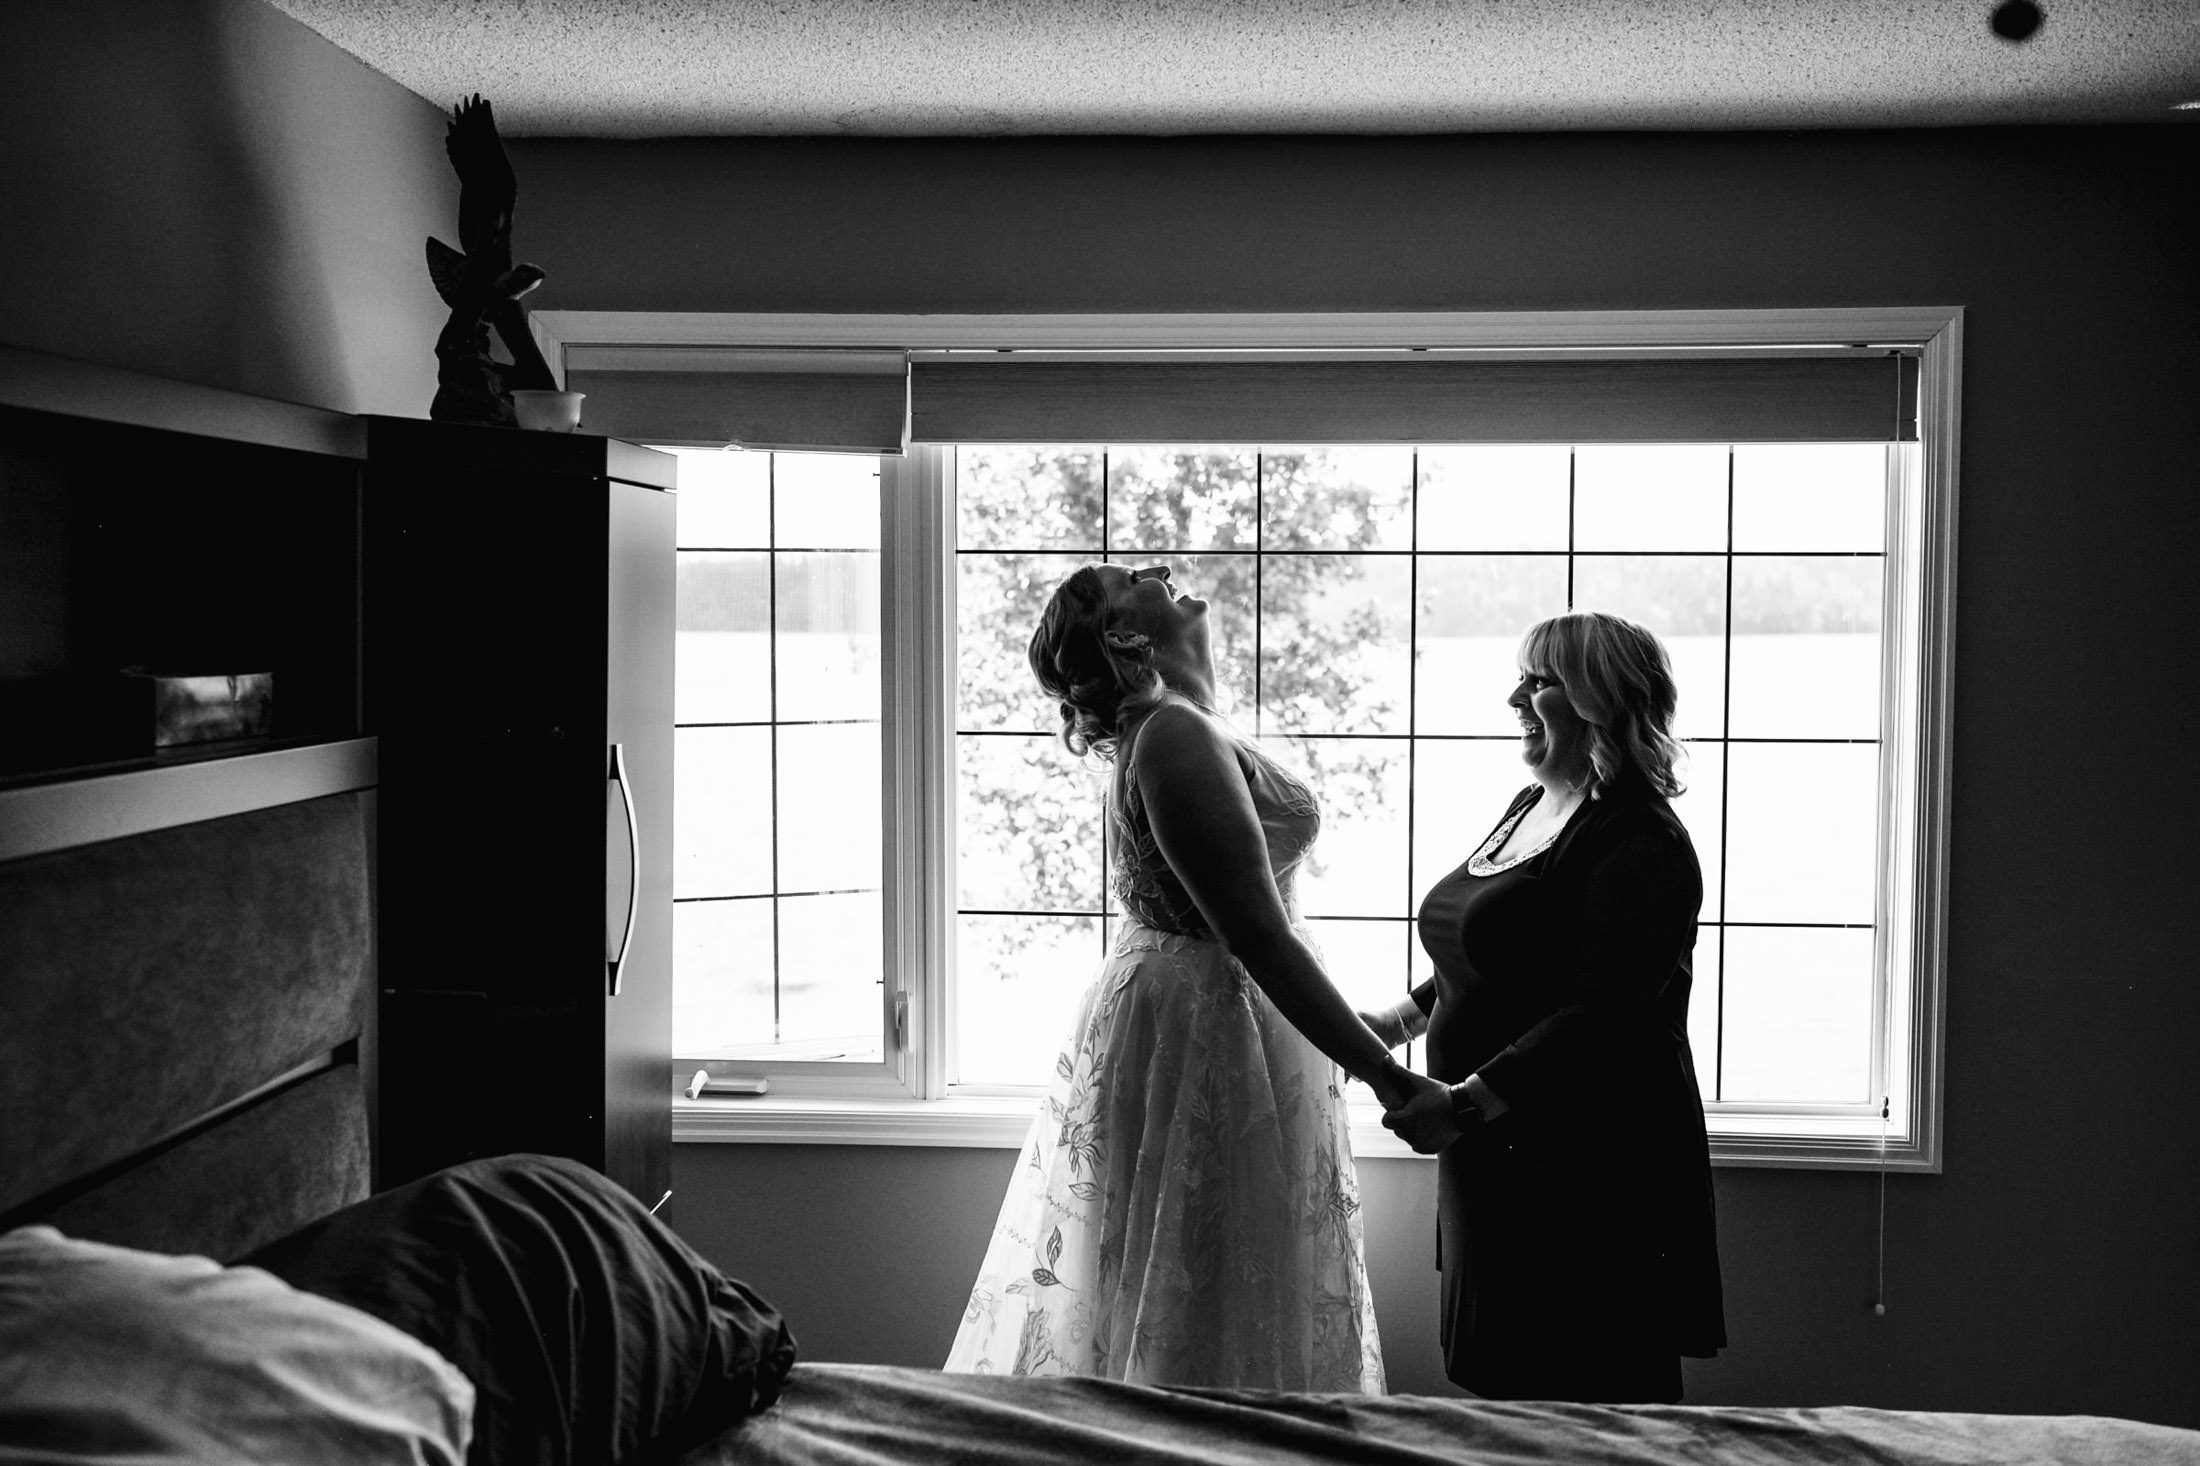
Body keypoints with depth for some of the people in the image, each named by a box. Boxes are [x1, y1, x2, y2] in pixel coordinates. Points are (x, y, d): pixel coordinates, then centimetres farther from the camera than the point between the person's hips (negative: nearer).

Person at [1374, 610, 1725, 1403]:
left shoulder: (1640, 844, -16)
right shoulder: (1528, 807, 14)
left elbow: (1603, 1019, -25)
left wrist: (1466, 1102, -30)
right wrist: (1406, 1016, 22)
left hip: (1589, 1173, -9)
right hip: (1498, 1157, 9)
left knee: (1591, 1401, -2)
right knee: (1504, 1380, 14)